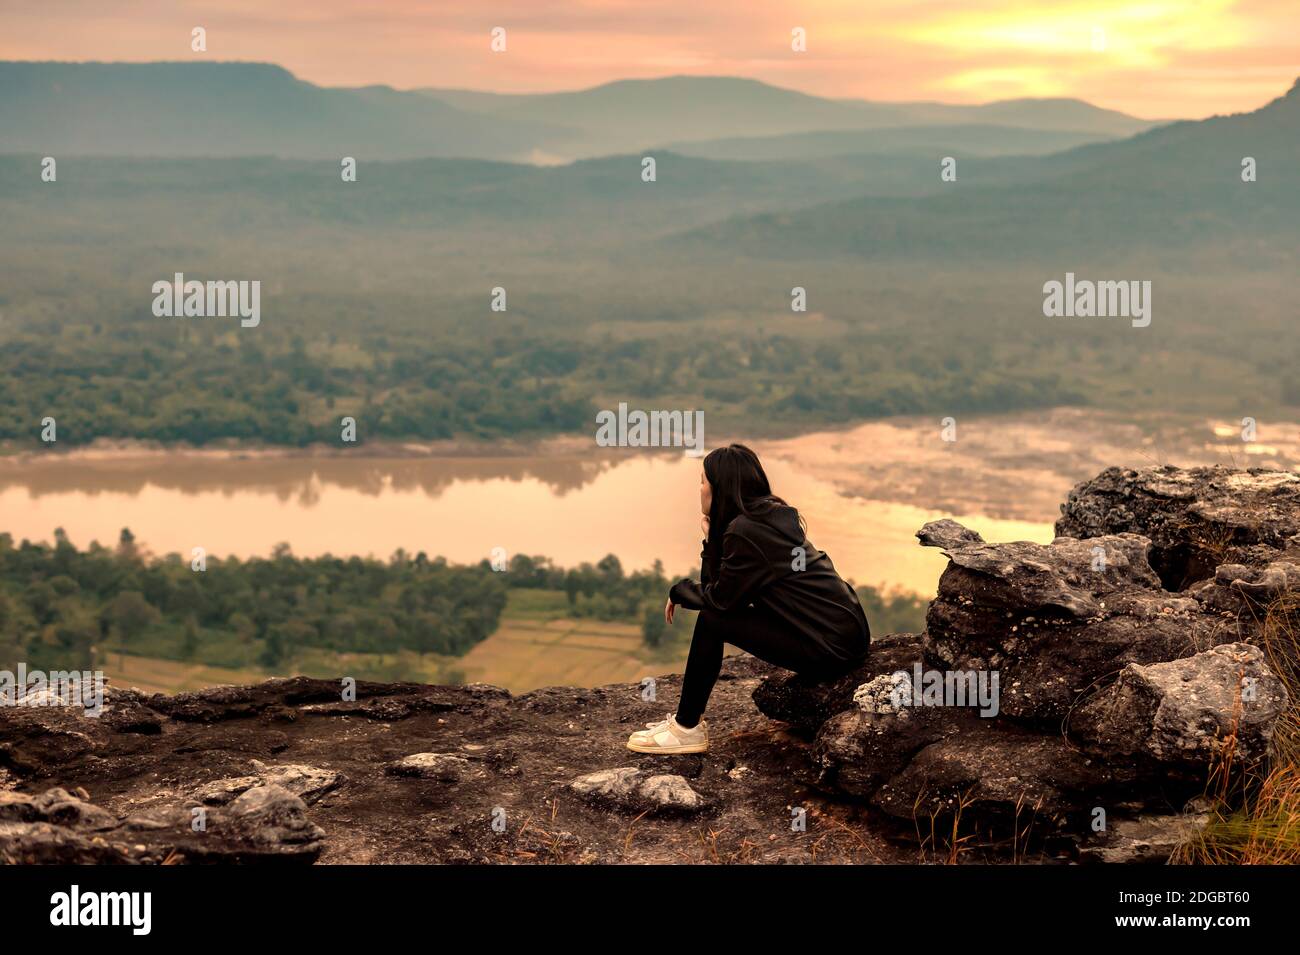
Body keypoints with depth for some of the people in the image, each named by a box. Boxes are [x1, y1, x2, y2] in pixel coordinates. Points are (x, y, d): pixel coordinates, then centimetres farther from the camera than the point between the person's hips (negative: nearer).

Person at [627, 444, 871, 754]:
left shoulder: (745, 531, -16)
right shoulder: (771, 514, 12)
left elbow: (719, 598, -8)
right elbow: (720, 586, 14)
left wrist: (679, 591, 9)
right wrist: (712, 539, 5)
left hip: (832, 646, -10)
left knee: (712, 621, -8)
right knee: (716, 610, 17)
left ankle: (687, 729, 3)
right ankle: (687, 718, 22)